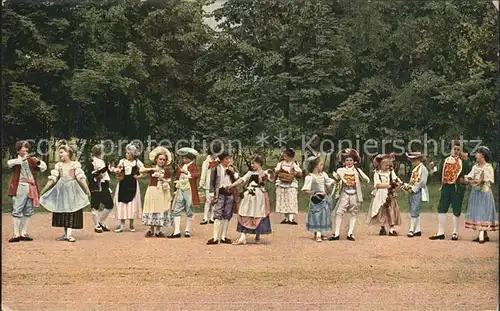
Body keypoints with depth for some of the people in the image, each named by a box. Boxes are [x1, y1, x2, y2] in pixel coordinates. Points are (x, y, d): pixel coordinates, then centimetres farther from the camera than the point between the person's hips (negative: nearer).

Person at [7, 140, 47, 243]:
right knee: (17, 211, -5)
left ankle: (24, 233, 16)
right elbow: (9, 163, -19)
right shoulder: (16, 161, 3)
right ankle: (16, 234, -2)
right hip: (19, 188, -4)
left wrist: (38, 162, -10)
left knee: (28, 211, 8)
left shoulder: (31, 161, 13)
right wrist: (22, 159, -30)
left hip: (31, 188, 4)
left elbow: (43, 168, 9)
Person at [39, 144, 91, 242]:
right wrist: (43, 190, 3)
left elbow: (81, 178, -9)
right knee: (62, 211, 3)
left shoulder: (75, 165, -1)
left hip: (72, 190, -4)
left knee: (71, 211, -8)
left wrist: (87, 189, -19)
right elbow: (52, 179, 6)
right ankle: (66, 233, 10)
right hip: (61, 190, 4)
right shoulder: (58, 165, 8)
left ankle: (69, 234, -13)